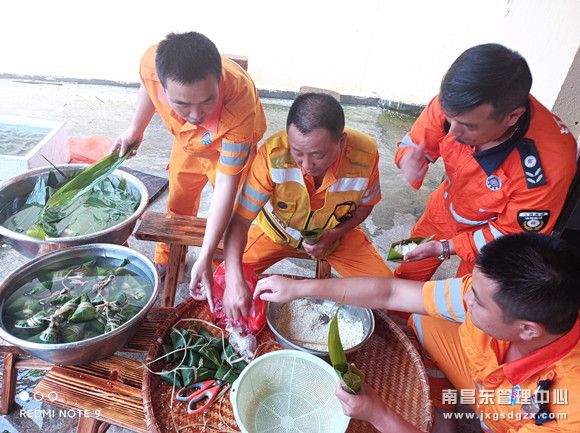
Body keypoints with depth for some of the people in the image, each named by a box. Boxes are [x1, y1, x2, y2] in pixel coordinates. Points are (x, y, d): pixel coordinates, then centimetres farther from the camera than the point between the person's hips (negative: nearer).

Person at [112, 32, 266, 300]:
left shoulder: (240, 105, -48)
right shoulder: (152, 64, -37)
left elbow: (226, 184, -42)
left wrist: (205, 257, -43)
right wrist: (135, 130, 5)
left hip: (232, 145, -4)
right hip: (187, 143, 4)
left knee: (231, 216, -4)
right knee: (178, 204, 21)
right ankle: (166, 258, 48)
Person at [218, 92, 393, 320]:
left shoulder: (366, 154, -28)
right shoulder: (273, 154, -34)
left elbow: (364, 204, -6)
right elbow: (240, 219, -29)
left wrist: (334, 234, -21)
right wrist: (234, 280, -42)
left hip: (337, 233, 2)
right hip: (277, 230, -1)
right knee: (222, 281, -16)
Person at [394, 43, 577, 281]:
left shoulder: (551, 164, -38)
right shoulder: (455, 102, -30)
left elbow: (511, 234, -23)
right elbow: (413, 143, -13)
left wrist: (444, 248, -26)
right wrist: (409, 161, -36)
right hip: (444, 209, 4)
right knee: (404, 279, 22)